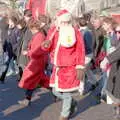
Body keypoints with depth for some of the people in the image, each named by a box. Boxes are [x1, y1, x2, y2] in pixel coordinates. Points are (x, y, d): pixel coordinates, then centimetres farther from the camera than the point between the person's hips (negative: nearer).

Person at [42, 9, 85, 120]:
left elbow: (80, 51, -10)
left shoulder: (75, 32, -11)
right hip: (57, 67, 6)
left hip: (70, 68, -5)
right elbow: (47, 48, 9)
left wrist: (80, 68, -13)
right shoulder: (53, 31, 2)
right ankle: (72, 103, 41)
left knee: (66, 93, 2)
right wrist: (46, 45, -16)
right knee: (56, 91, 14)